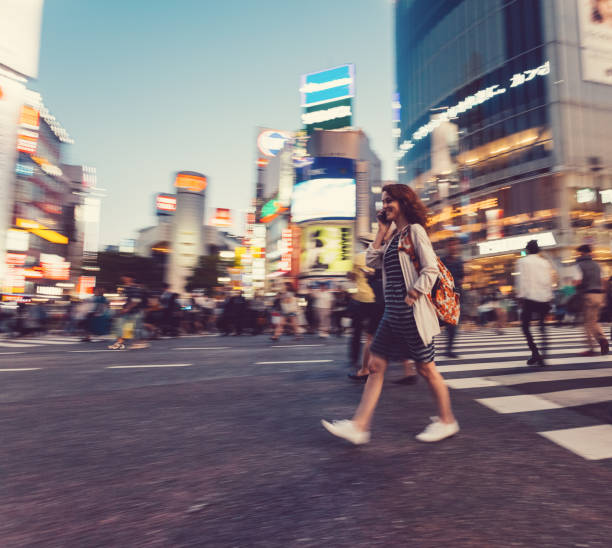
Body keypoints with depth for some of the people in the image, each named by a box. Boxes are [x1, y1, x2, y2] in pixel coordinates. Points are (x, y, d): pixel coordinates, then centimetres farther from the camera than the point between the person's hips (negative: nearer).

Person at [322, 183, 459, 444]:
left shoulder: (414, 230, -6)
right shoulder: (394, 236, 17)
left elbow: (431, 269, -14)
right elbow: (372, 261, 9)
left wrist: (410, 298, -16)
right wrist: (382, 230, 9)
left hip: (412, 312, -8)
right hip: (392, 312, 8)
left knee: (425, 368, 5)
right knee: (375, 366, 4)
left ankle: (447, 422, 26)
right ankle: (359, 426, 9)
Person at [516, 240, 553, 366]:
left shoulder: (523, 261, 0)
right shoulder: (545, 262, 12)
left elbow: (522, 280, -7)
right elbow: (550, 281, 11)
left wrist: (520, 296, -5)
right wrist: (549, 297, 16)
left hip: (529, 297, -4)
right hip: (544, 298, 4)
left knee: (525, 325, 4)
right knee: (542, 326, 11)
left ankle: (535, 352, -8)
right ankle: (543, 355, 4)